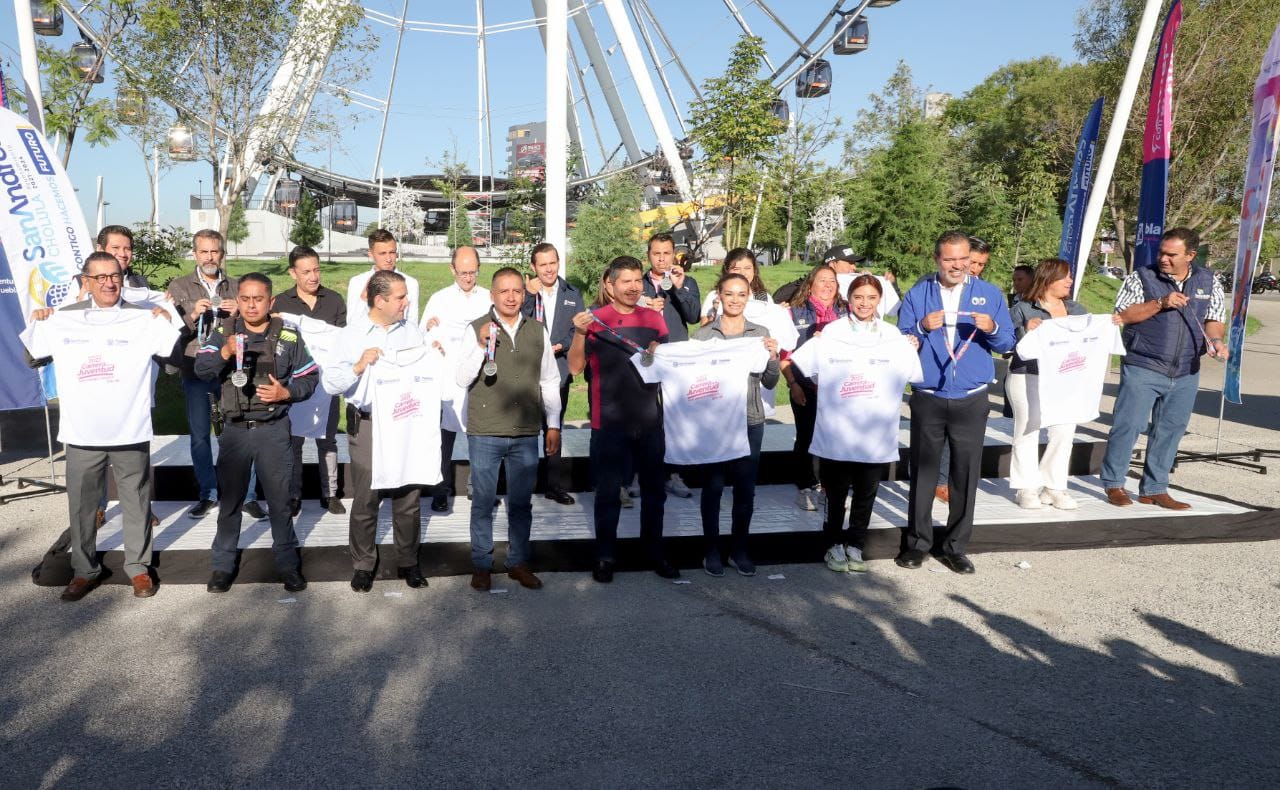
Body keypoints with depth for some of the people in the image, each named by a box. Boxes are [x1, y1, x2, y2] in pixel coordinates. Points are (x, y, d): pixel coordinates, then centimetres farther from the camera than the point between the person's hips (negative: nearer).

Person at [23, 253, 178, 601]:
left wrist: (169, 321, -14)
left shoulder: (145, 319, -1)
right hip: (82, 433, 2)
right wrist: (35, 323, 5)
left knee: (136, 502, 9)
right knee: (82, 505, 13)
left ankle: (138, 566, 25)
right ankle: (85, 569, 29)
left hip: (130, 432, -2)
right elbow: (30, 358, 17)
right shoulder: (62, 319, 6)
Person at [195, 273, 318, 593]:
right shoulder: (223, 332, 1)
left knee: (280, 499, 7)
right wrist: (225, 352, -32)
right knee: (229, 498, 12)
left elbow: (309, 377, 4)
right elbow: (201, 369, -13)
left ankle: (288, 563, 21)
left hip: (273, 430, -1)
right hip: (235, 430, 1)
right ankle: (223, 564, 25)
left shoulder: (288, 336, 0)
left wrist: (286, 392, -14)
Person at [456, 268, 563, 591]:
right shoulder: (477, 329, -3)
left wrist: (553, 425, 10)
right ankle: (481, 564, 22)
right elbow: (462, 380, -6)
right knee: (483, 501, 8)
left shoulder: (538, 330, 6)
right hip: (485, 432, -2)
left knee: (521, 502, 12)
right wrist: (481, 345, -18)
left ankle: (518, 562, 26)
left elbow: (550, 381, 11)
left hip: (526, 433, 2)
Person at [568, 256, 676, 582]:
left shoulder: (654, 319, 5)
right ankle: (605, 556, 19)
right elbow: (575, 367, -9)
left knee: (654, 490, 13)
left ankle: (654, 552, 28)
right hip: (609, 423, -3)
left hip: (649, 421, 4)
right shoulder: (595, 320, -5)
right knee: (608, 493, 6)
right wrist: (579, 333, -24)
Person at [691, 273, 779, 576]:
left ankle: (739, 549, 22)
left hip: (750, 421, 2)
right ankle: (711, 550, 16)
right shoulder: (703, 334, 0)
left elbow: (770, 383, 6)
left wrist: (773, 358, -11)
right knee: (713, 485, 3)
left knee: (745, 487, 7)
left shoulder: (760, 333, 6)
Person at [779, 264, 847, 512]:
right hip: (805, 388, -2)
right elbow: (784, 353, -1)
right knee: (806, 437, 6)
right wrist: (792, 384, -7)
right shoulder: (796, 312, 0)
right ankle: (805, 487, 19)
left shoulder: (846, 312, 7)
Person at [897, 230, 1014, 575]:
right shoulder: (917, 294, 4)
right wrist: (922, 328, -19)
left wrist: (991, 329, -17)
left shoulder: (990, 294, 6)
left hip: (971, 401, 1)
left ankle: (955, 546, 16)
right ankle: (917, 542, 16)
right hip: (928, 399, -1)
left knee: (967, 474, 4)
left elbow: (1007, 342, 3)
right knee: (922, 472, 4)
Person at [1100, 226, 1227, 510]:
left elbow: (1214, 319, 11)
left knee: (1170, 430, 10)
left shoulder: (1209, 282, 8)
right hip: (1143, 369, -4)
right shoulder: (1142, 277, -3)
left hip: (1186, 373, 4)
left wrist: (1216, 341, -10)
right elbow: (1122, 315, -9)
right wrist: (1160, 303, -19)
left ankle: (1154, 489, 21)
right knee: (1128, 424, -5)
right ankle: (1113, 483, 9)